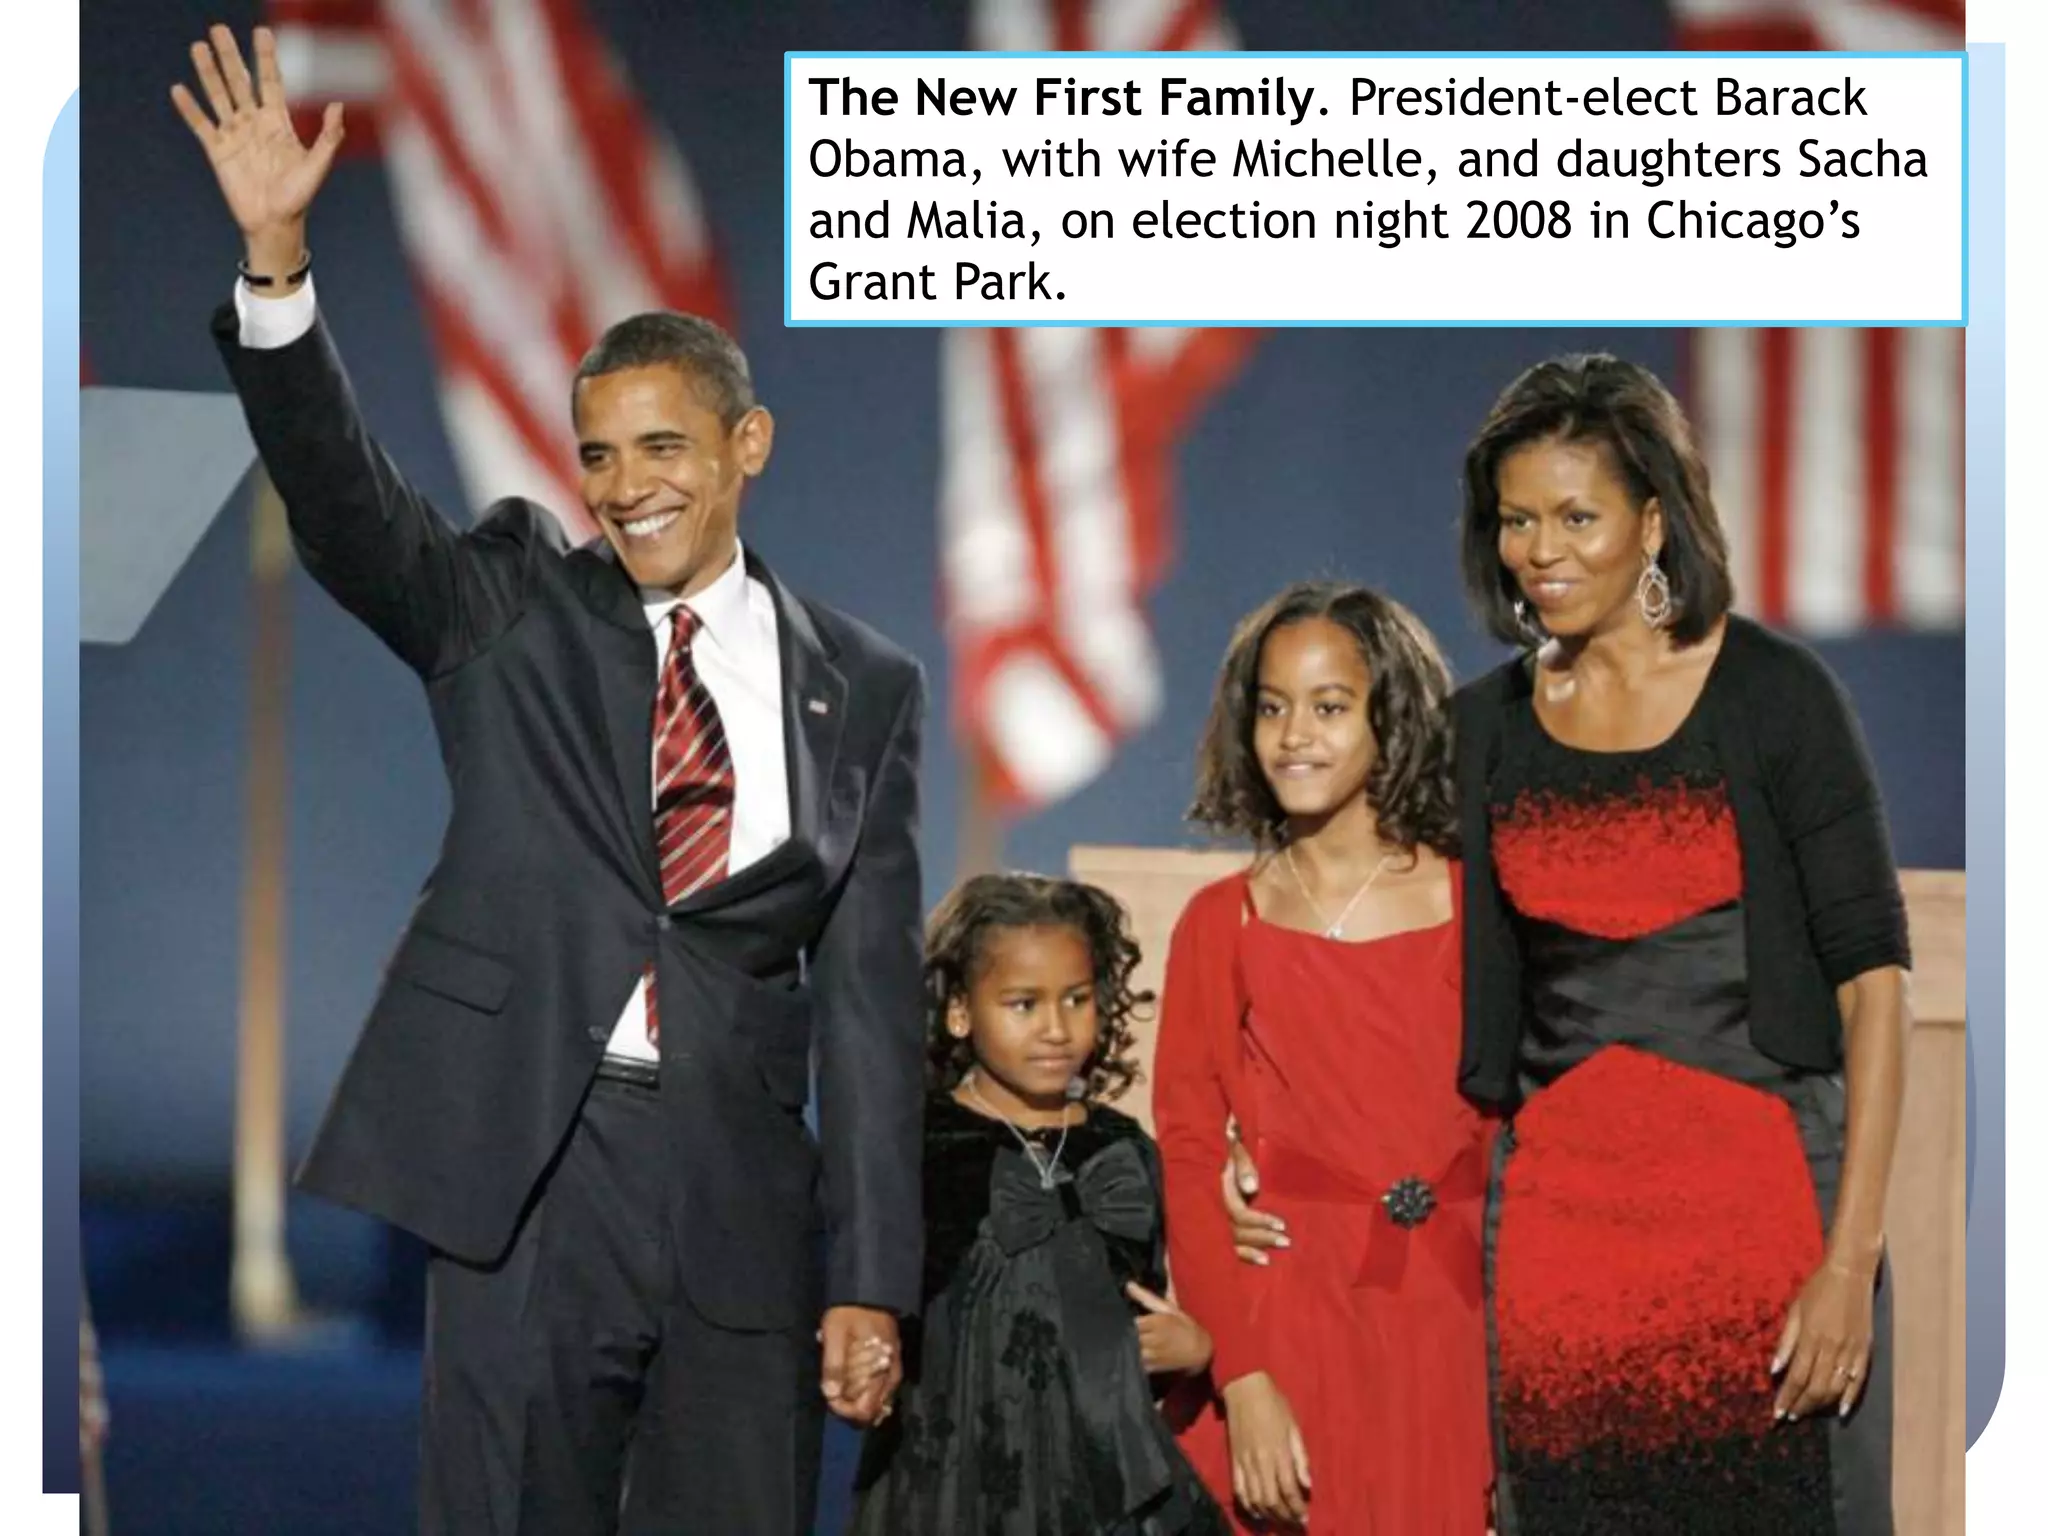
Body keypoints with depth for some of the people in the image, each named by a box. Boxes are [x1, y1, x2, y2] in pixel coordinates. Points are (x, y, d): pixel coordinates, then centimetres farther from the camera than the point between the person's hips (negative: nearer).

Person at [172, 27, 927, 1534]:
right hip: (528, 1179, -1)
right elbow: (342, 499, -9)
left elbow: (870, 995, 6)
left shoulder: (862, 688, 8)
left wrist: (872, 1281, 2)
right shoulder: (513, 609, 7)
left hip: (742, 1197, 1)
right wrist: (276, 256, -24)